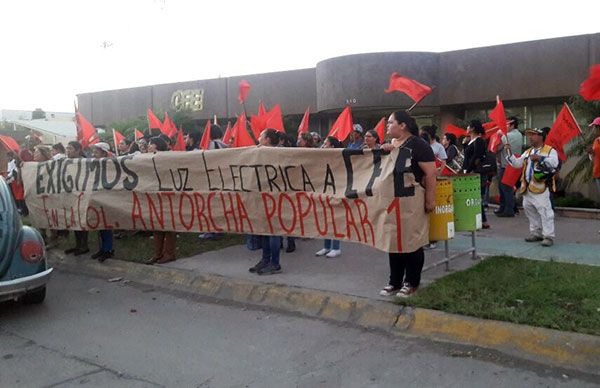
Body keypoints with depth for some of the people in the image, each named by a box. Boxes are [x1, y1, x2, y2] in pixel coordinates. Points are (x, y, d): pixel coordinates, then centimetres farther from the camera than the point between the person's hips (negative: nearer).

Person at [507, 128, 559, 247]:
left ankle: (548, 236, -4)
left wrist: (540, 158, -23)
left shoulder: (550, 150, -2)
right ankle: (536, 233, 26)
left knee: (545, 212, -9)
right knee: (530, 211, 14)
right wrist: (509, 153, 3)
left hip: (540, 188, -8)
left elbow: (554, 163, -20)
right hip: (527, 188, 8)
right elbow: (517, 164, 14)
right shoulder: (527, 152, 20)